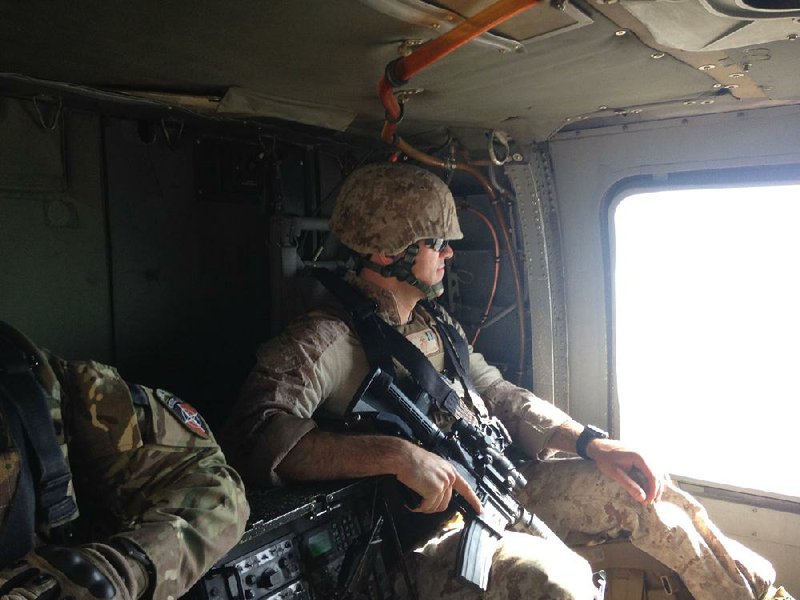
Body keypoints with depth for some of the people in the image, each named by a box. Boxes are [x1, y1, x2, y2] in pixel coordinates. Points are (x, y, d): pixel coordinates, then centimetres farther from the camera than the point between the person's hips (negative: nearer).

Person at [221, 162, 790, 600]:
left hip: (495, 489, 8)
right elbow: (256, 433, -29)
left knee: (643, 488, 5)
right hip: (424, 532, -8)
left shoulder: (435, 322, 12)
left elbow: (500, 396, 16)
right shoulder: (327, 339, -16)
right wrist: (398, 453, -37)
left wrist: (589, 442, 2)